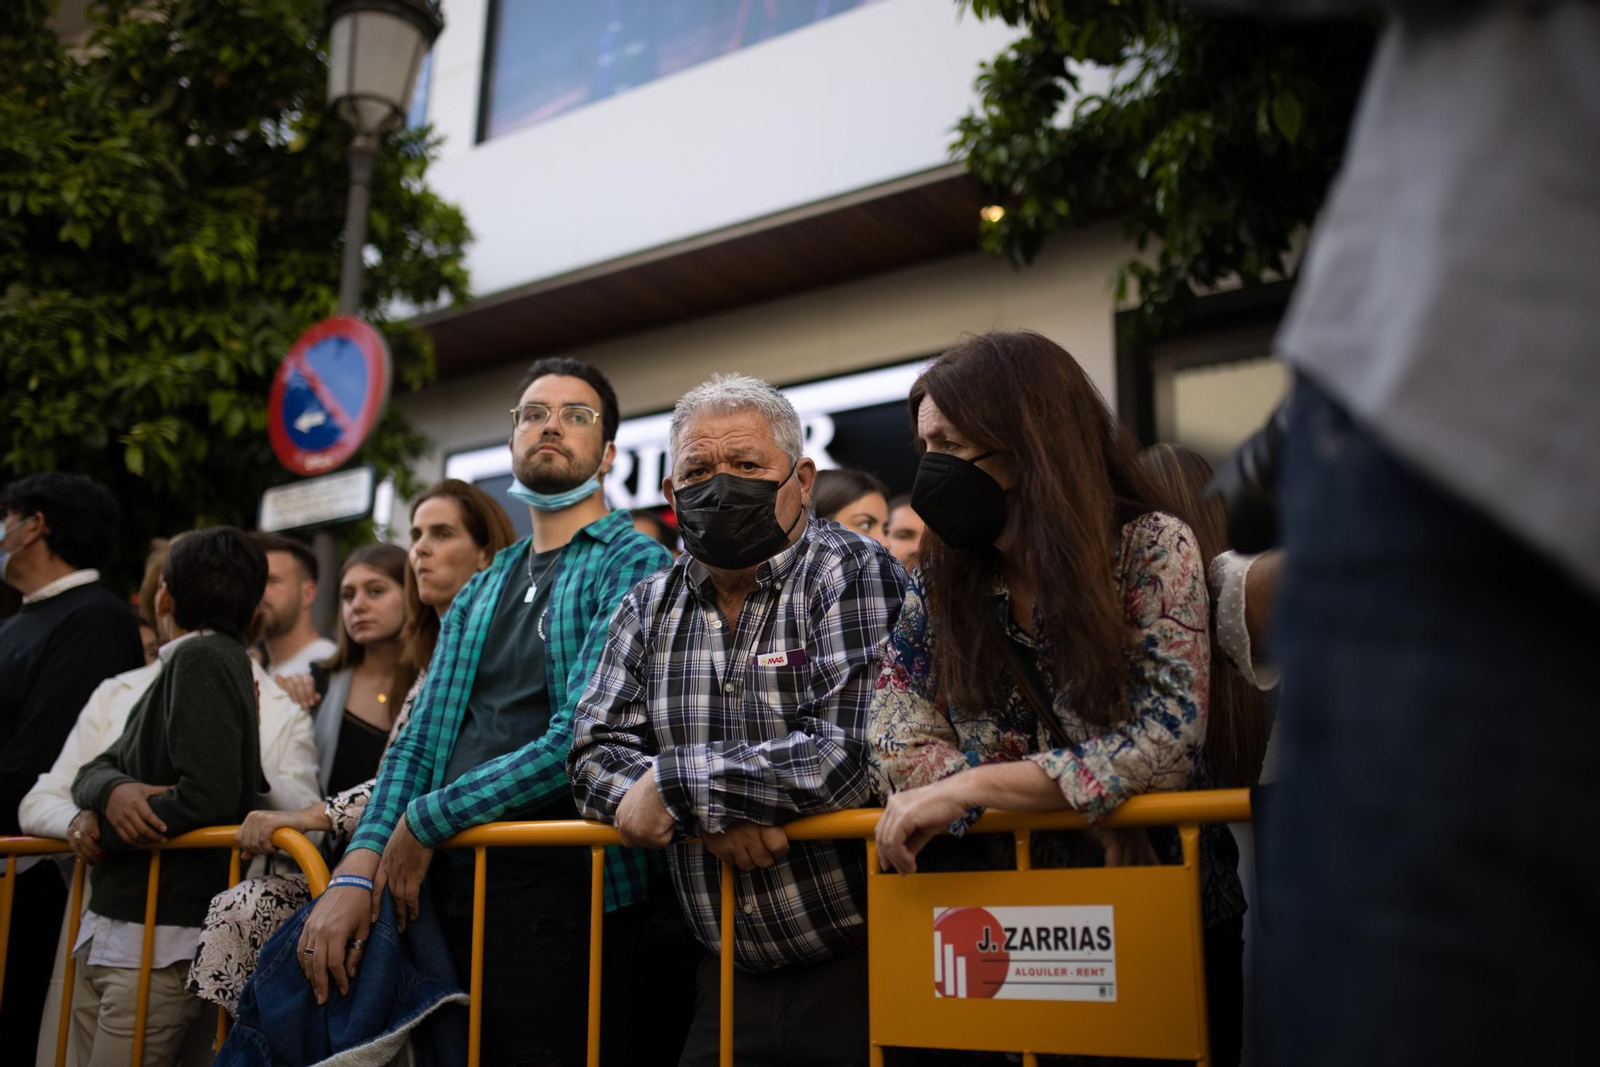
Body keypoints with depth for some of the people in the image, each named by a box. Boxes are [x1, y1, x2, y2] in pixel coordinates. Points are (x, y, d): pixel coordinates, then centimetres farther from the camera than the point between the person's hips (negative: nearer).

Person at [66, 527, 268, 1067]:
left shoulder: (203, 657, -12)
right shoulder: (180, 665, 14)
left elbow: (207, 796, -21)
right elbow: (95, 768, 14)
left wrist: (102, 826, -7)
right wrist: (113, 791, -10)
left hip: (161, 939, -8)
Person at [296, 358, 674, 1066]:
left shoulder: (633, 565, -5)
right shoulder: (479, 594, 18)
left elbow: (582, 740, -16)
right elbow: (420, 742, 10)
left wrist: (426, 821, -8)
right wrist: (357, 870, -6)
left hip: (565, 894, -6)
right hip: (448, 886, 6)